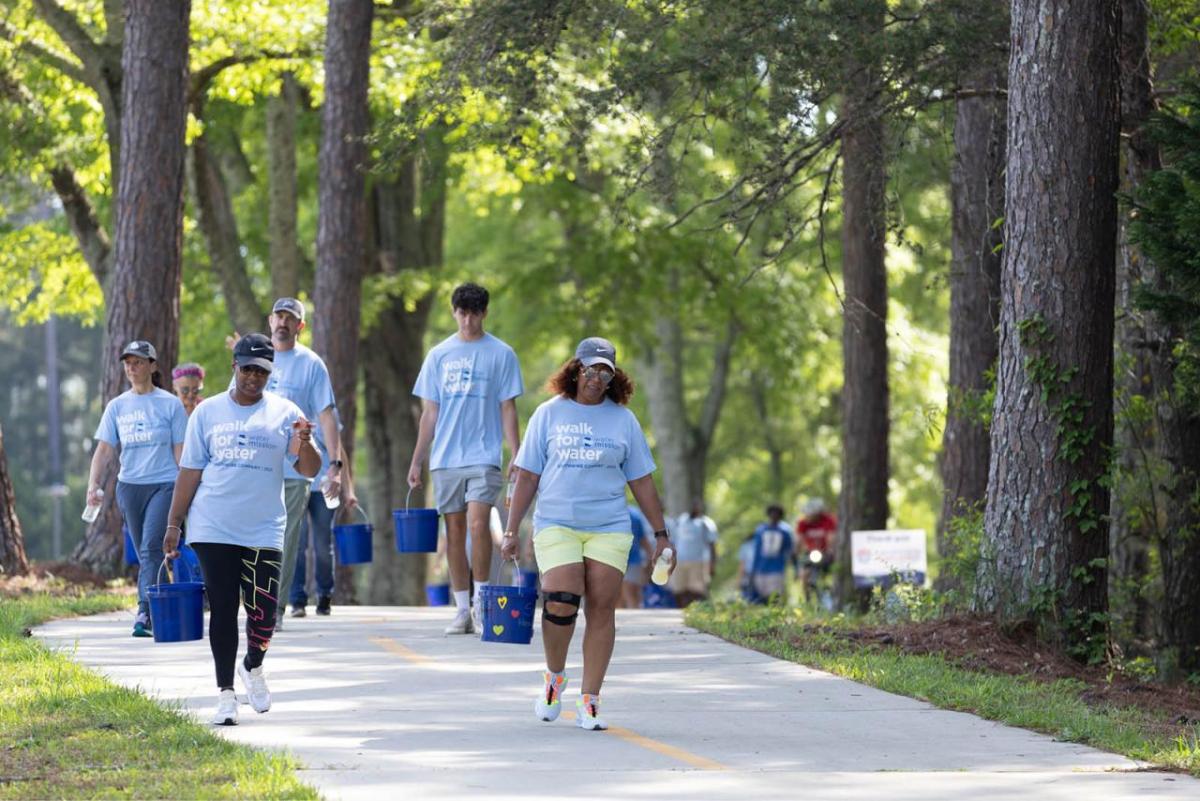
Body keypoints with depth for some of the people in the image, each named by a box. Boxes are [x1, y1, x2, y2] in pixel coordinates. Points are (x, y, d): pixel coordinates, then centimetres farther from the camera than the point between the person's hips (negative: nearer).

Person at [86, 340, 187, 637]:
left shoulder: (170, 404, 1)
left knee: (151, 548, -17)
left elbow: (181, 450, 2)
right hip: (129, 486, 4)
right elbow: (104, 449, 8)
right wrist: (93, 484, -4)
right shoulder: (117, 406, 10)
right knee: (143, 553, 8)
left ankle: (145, 613, -21)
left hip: (164, 484, -4)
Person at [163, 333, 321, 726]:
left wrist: (304, 444, -21)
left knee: (263, 613, -5)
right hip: (214, 529, 0)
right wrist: (174, 524, 7)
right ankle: (226, 693, 5)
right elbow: (190, 471, 10)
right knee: (223, 610, -2)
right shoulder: (208, 412, 8)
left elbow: (310, 470, 1)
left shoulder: (284, 413, 5)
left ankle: (252, 667, 26)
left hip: (265, 531, 0)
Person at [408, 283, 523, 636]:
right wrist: (416, 461, 8)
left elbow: (508, 410, 3)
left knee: (478, 523, -18)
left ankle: (480, 601, -8)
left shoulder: (501, 354, 3)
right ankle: (462, 609, 11)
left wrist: (517, 457, -5)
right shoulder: (439, 355, 10)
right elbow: (429, 412, 12)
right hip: (445, 458, 3)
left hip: (484, 457, -3)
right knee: (454, 531, 5)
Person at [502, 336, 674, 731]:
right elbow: (527, 476, 8)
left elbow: (641, 481, 15)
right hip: (556, 524, -1)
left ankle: (590, 702, 2)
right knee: (560, 601, -17)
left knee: (601, 609, -4)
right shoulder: (549, 414, 7)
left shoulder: (622, 420, 10)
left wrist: (661, 534, 13)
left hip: (608, 528, 2)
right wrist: (512, 531, 4)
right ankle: (554, 677, 9)